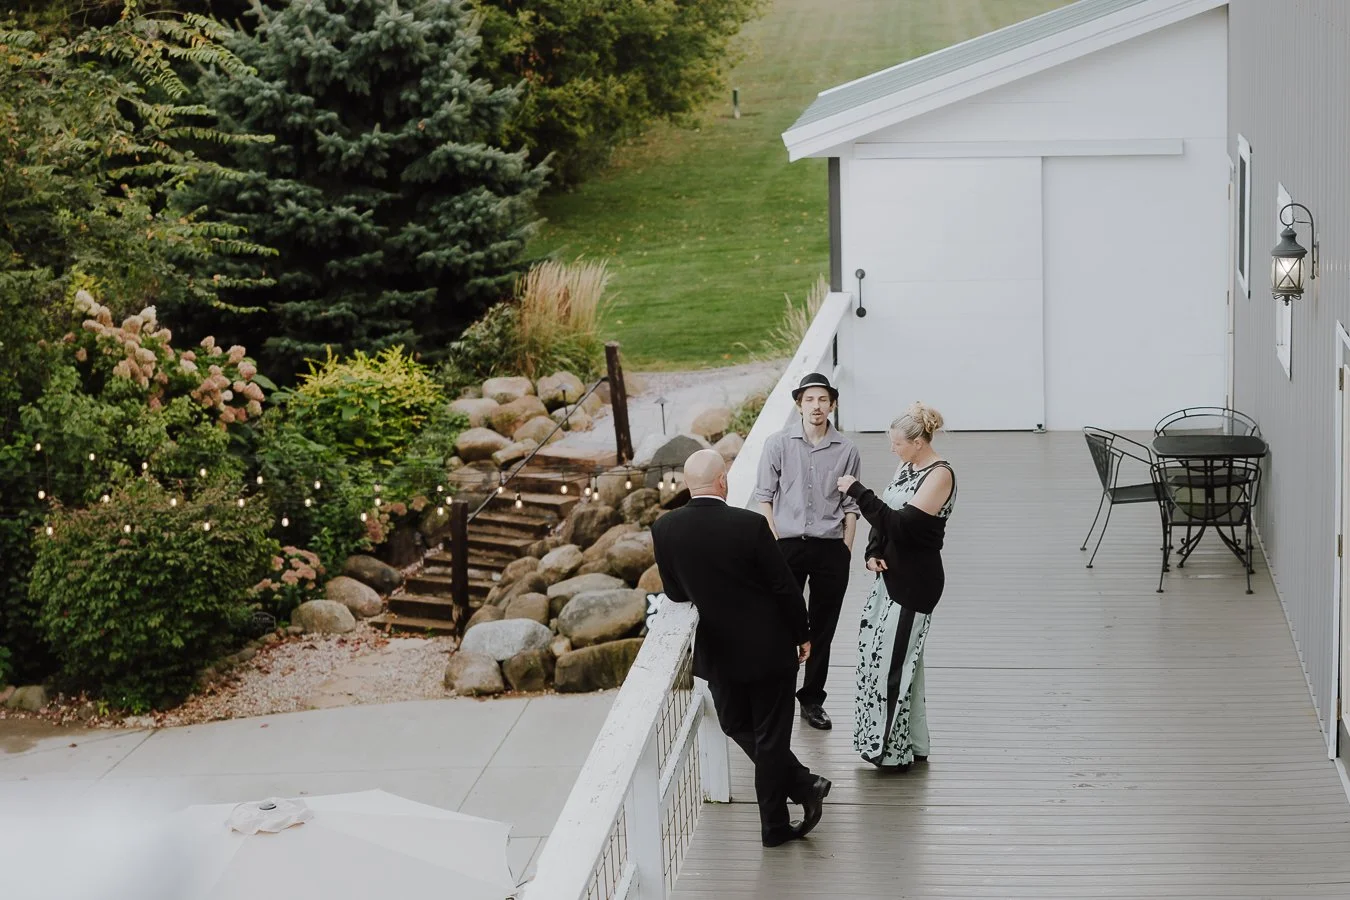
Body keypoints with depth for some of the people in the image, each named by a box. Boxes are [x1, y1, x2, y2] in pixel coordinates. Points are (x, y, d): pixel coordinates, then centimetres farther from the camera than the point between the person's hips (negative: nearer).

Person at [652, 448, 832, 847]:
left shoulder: (665, 529, -11)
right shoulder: (749, 525, -20)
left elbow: (676, 593, 1)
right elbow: (785, 587, -13)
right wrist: (802, 635, 3)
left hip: (717, 650, 3)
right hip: (769, 649, -2)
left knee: (738, 726, 24)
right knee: (771, 736, 10)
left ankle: (802, 784, 22)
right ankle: (774, 825, 19)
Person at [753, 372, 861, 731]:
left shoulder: (846, 450, 2)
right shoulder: (778, 444, -1)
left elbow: (850, 505, 6)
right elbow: (764, 496, 1)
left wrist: (847, 549, 2)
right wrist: (775, 541, -6)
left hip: (831, 549, 1)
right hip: (788, 545, -1)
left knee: (823, 629, 9)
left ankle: (812, 700, 20)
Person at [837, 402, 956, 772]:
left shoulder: (940, 475, -17)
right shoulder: (907, 467, 9)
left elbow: (903, 523, -24)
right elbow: (886, 515, 14)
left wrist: (858, 492, -24)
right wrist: (873, 553, -3)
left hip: (916, 579, -9)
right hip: (891, 572, 9)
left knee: (892, 658, -5)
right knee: (878, 652, 13)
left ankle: (895, 750, 5)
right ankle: (913, 744, 24)